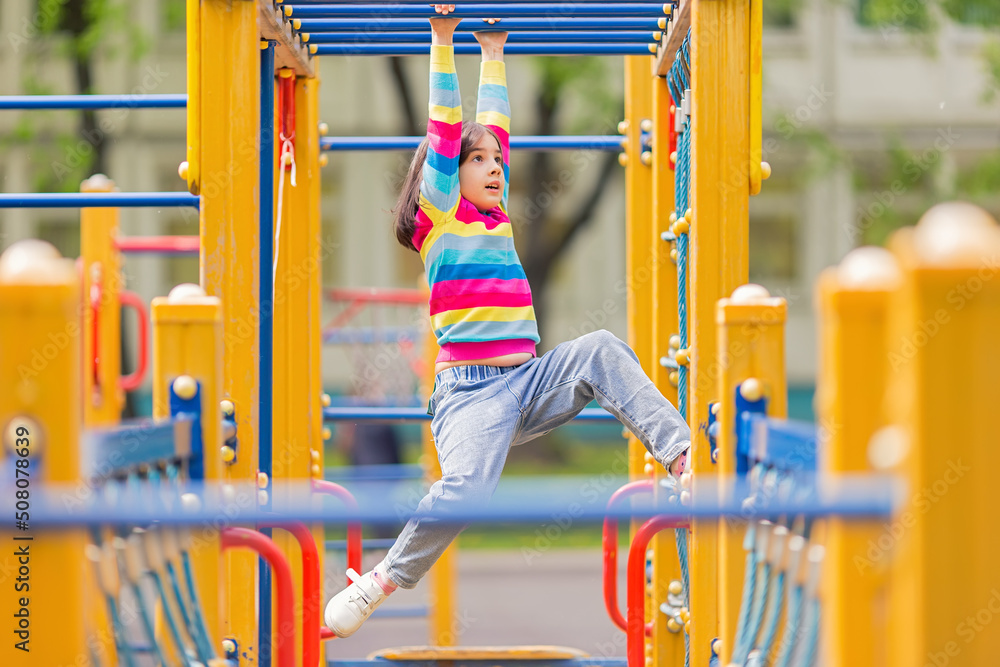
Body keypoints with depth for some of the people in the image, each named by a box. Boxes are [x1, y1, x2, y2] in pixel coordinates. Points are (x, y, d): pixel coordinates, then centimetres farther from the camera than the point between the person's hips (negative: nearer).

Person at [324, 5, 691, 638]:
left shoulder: (497, 215, 19)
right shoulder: (438, 217, 4)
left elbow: (495, 127, 24)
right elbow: (445, 133, -3)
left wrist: (494, 53, 25)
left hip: (531, 382, 6)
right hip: (469, 390, -6)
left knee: (600, 351, -21)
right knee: (466, 486, -30)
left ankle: (683, 456, -32)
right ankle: (381, 580, -13)